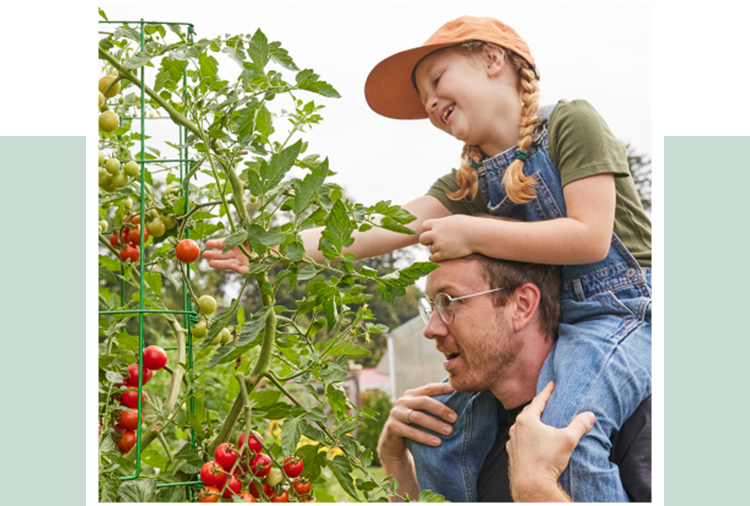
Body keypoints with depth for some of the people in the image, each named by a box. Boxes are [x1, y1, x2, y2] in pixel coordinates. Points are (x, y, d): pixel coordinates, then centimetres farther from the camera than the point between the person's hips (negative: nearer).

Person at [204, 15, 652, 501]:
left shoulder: (570, 123, -9)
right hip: (546, 325, 7)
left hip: (626, 312, -7)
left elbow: (590, 237, -19)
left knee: (567, 424, -31)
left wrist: (470, 234, -17)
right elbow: (383, 228, 0)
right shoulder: (468, 183, 10)